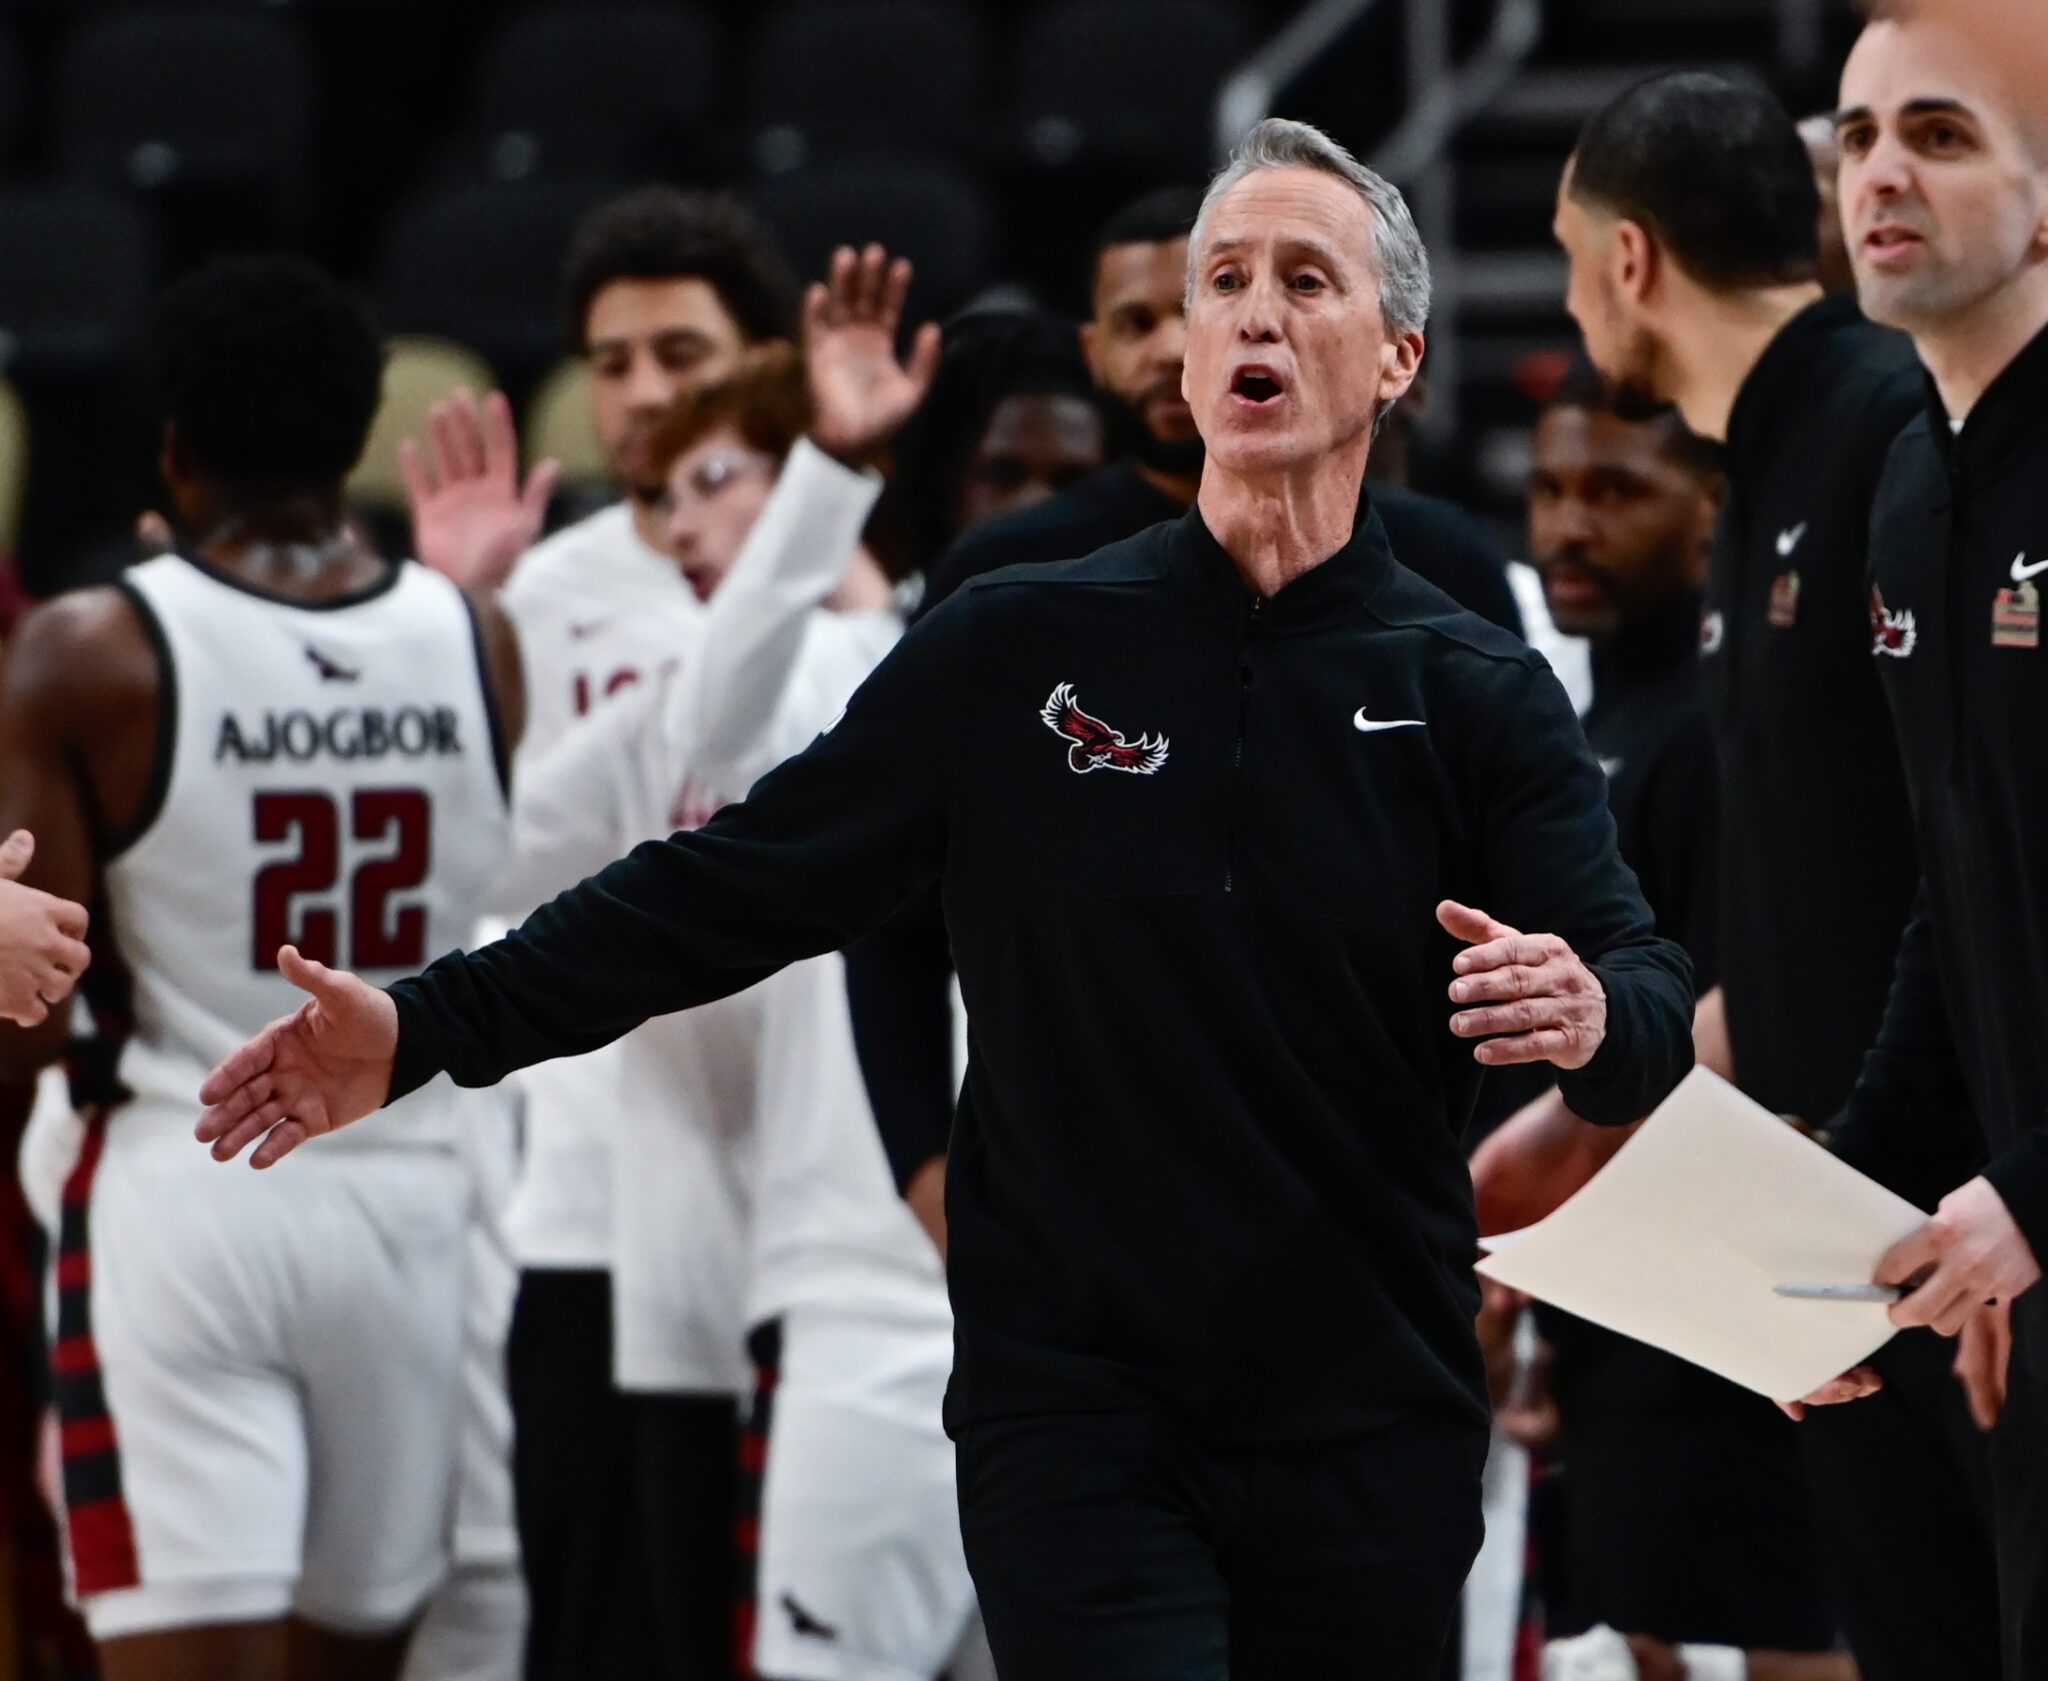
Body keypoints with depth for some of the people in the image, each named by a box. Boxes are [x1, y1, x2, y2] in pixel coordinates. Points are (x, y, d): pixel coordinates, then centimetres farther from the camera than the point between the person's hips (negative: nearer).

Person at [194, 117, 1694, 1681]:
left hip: (1372, 1434, 1)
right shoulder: (1016, 652, 5)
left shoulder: (1480, 696, 3)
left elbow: (1651, 1000, -7)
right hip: (1077, 1416, -1)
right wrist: (430, 1027, -2)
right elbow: (737, 886, 6)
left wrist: (1595, 1013, -32)